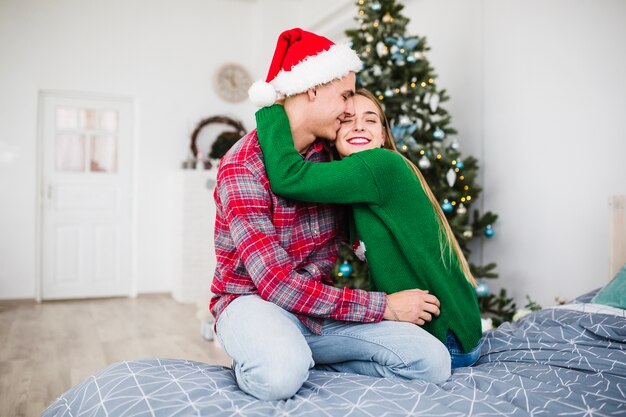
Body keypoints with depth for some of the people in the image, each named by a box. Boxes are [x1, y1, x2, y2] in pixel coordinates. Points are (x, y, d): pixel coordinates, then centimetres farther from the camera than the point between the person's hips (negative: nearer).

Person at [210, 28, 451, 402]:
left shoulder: (327, 157, 4)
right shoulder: (243, 166, -18)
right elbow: (278, 284, -23)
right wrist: (384, 307, -20)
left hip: (318, 302, 6)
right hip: (254, 300, -5)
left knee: (433, 361, -14)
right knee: (281, 374, -40)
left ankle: (310, 361, 2)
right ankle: (257, 356, -4)